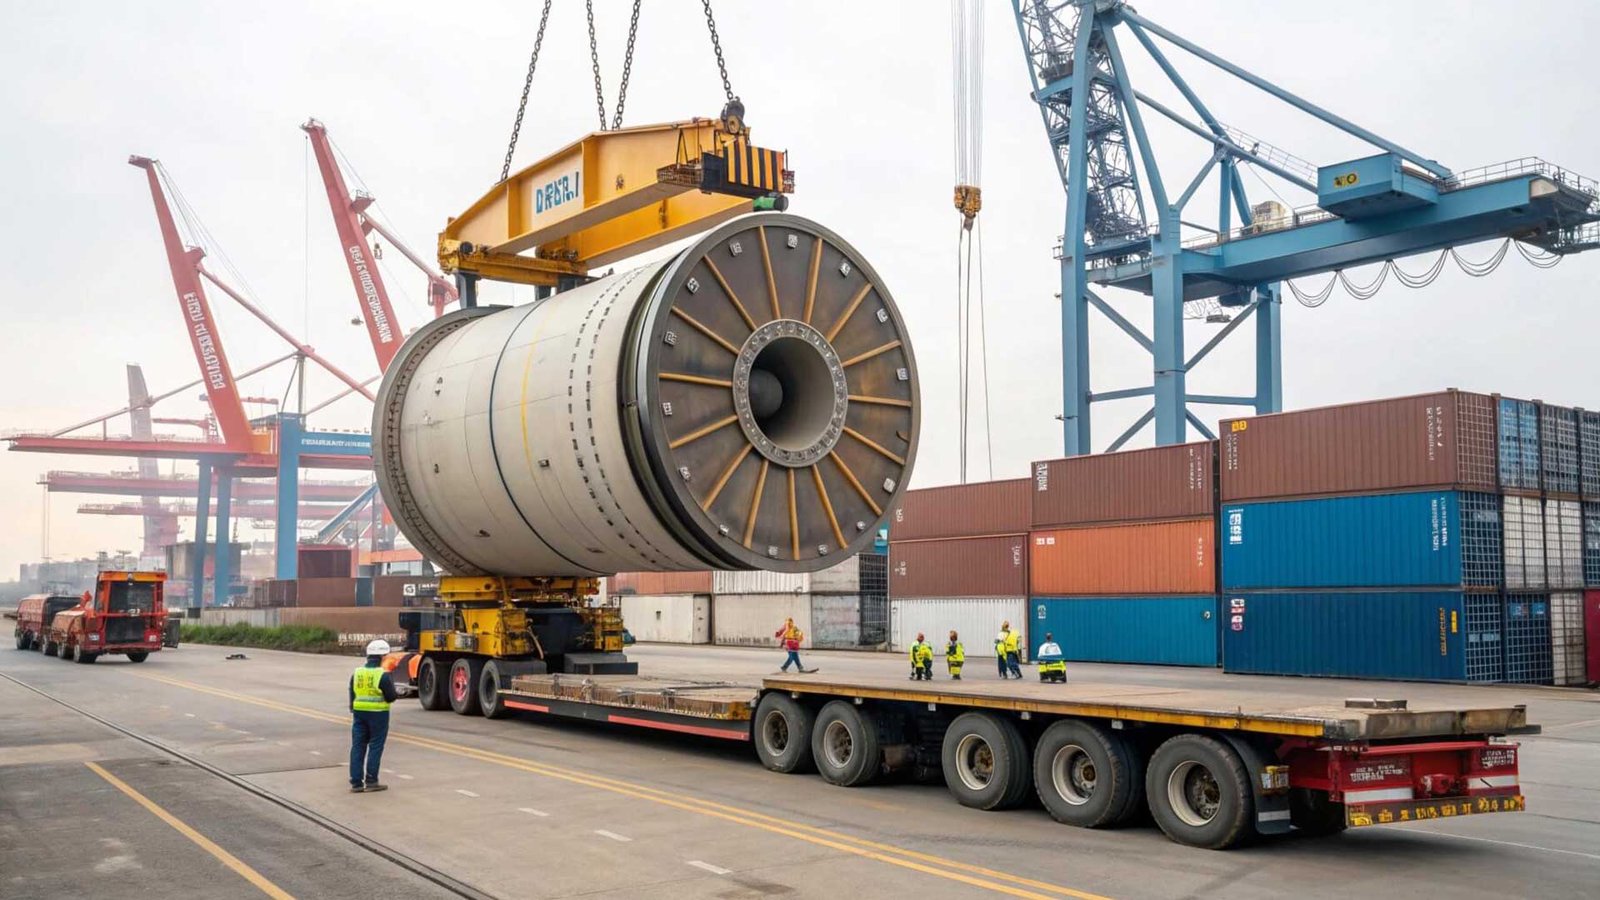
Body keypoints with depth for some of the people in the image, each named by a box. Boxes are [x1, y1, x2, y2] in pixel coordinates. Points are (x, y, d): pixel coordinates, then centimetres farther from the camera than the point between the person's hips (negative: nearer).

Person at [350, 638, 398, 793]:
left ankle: (356, 783, 8)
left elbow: (352, 696, 9)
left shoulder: (357, 673, 4)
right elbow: (391, 697, -12)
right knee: (375, 747, 4)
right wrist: (392, 686, 9)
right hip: (378, 715, -5)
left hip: (359, 712, 5)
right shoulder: (383, 675, -14)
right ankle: (371, 781, 6)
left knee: (357, 747, 8)